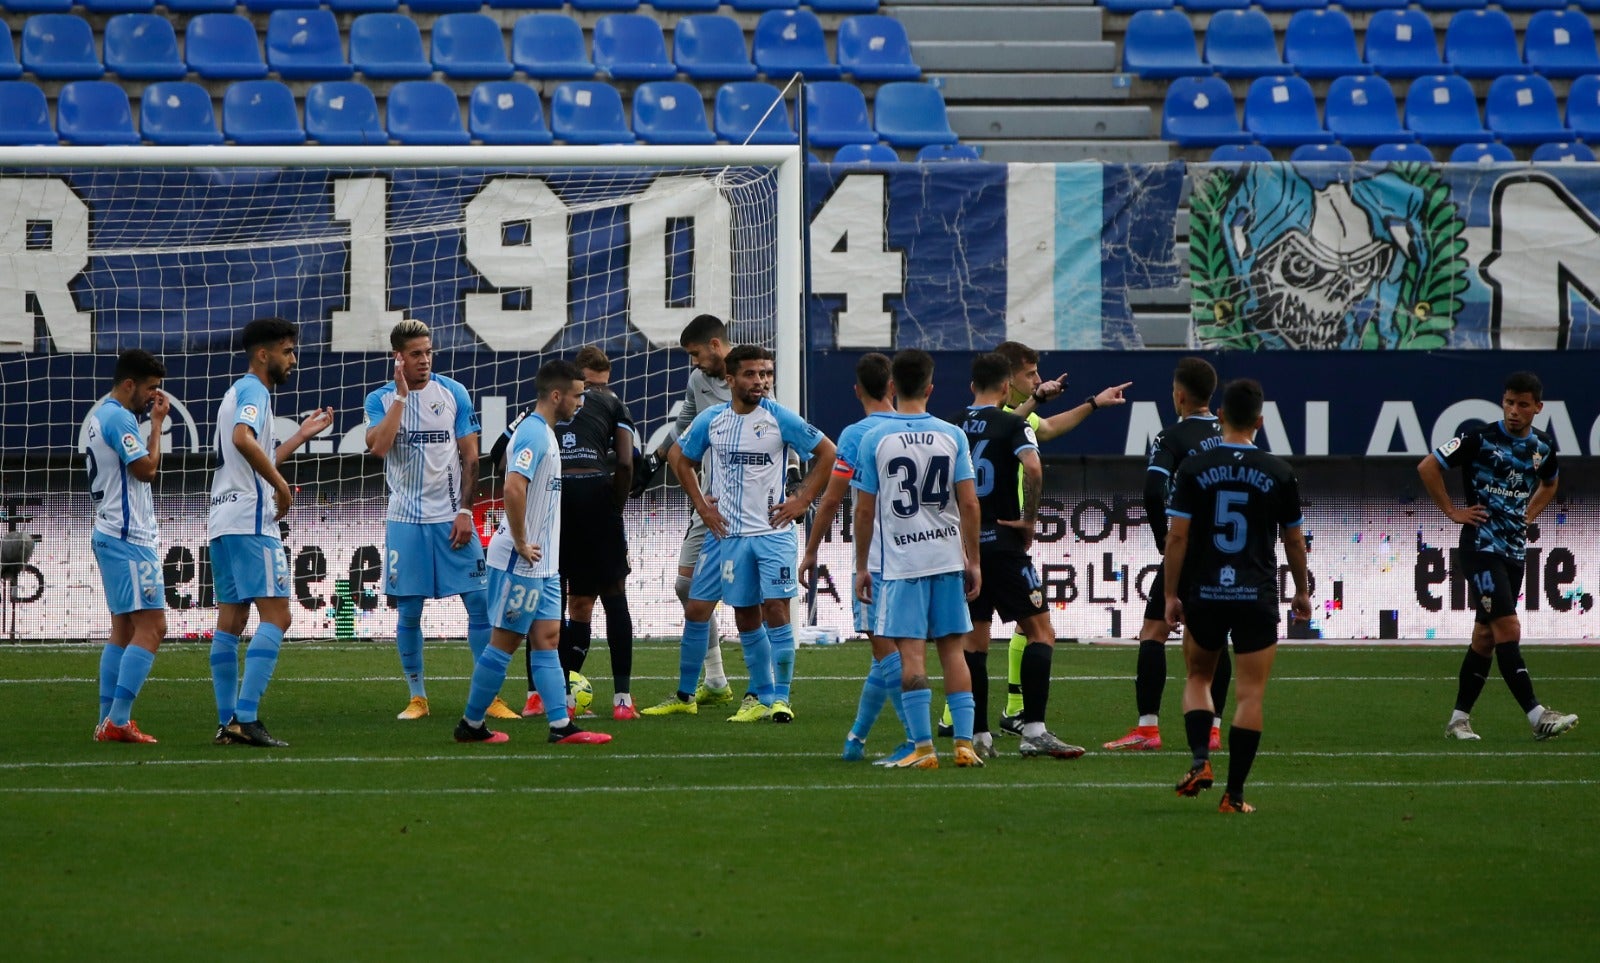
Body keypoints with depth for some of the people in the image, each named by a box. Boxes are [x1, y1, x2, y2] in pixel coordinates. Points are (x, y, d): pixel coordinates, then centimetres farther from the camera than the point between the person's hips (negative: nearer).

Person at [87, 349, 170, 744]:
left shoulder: (100, 416, 18)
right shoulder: (120, 418, -14)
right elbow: (146, 468, -14)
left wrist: (155, 421, 15)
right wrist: (157, 423, -7)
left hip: (110, 534, 11)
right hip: (130, 537, -11)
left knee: (124, 630, 12)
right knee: (151, 627, -13)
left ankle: (108, 722, 10)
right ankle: (118, 721, -18)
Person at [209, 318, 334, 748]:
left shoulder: (239, 392, 23)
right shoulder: (254, 391, -7)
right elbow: (243, 439, -28)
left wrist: (301, 435, 31)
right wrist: (282, 485, -21)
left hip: (223, 520, 10)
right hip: (251, 522, -10)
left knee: (231, 620, 8)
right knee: (275, 616, -12)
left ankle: (227, 722, 7)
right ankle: (246, 717, -21)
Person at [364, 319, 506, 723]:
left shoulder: (454, 393, 4)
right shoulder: (382, 399, 2)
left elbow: (470, 457, 4)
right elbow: (378, 447, -16)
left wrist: (466, 511, -5)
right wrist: (401, 395, -14)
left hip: (451, 518, 0)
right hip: (405, 519, 0)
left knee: (480, 602, -5)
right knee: (408, 611, 2)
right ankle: (417, 697, 13)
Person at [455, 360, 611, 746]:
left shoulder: (543, 433, 14)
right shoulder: (533, 434, -17)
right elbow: (513, 488, -31)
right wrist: (521, 544, -23)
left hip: (543, 565, 10)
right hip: (521, 564, -10)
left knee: (548, 639, 5)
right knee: (504, 641, -2)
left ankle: (561, 725, 3)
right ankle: (471, 725, 6)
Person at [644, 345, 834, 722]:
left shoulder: (780, 419, -6)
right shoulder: (710, 420, 3)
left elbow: (826, 453, 1)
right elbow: (679, 458, 19)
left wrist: (801, 501, -3)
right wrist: (700, 504, 10)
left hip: (773, 531, -4)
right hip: (726, 532, 4)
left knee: (775, 609, -12)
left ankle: (779, 698, -7)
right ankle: (684, 695, 18)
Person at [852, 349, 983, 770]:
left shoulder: (874, 439, -4)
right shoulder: (952, 435, 1)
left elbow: (864, 510, -2)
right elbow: (969, 504, -1)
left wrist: (862, 566, 7)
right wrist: (973, 562, 7)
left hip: (899, 560, -2)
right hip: (948, 557, 2)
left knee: (911, 653, -2)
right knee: (952, 649, 8)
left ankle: (923, 747, -5)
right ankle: (964, 743, 4)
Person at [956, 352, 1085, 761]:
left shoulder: (953, 425, 7)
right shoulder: (1011, 424, -7)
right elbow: (1033, 467, -24)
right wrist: (1029, 519, -13)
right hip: (1004, 544, -5)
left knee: (973, 638, 10)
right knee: (1040, 632, 0)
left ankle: (977, 735, 8)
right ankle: (1034, 730, -10)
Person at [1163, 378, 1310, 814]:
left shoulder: (1193, 468, -3)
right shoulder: (1279, 473, -1)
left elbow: (1177, 536, -5)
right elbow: (1294, 539, 7)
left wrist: (1171, 594, 3)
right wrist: (1302, 591, 21)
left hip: (1203, 596, 1)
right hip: (1257, 597, -1)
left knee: (1197, 678, 21)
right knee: (1249, 695, 3)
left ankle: (1200, 760, -1)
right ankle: (1234, 794, -1)